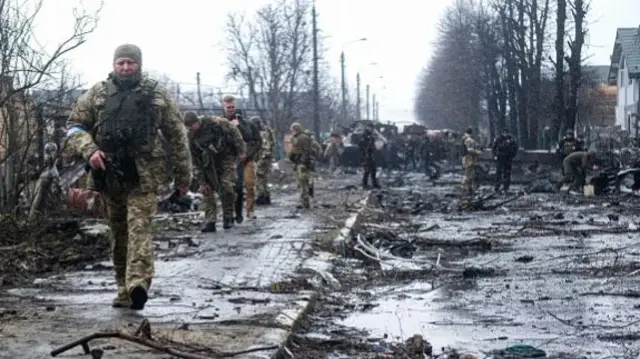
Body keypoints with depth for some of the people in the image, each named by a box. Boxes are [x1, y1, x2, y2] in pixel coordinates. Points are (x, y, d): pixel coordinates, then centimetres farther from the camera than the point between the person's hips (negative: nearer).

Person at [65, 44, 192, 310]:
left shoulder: (157, 95, 4)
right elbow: (74, 125, 9)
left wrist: (183, 175, 8)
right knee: (119, 233, 10)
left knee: (139, 228, -16)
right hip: (110, 175, 3)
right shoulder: (98, 93, 7)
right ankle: (124, 288, 19)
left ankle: (138, 285, -28)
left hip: (143, 175, -3)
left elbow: (177, 136, 8)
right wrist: (89, 150, -10)